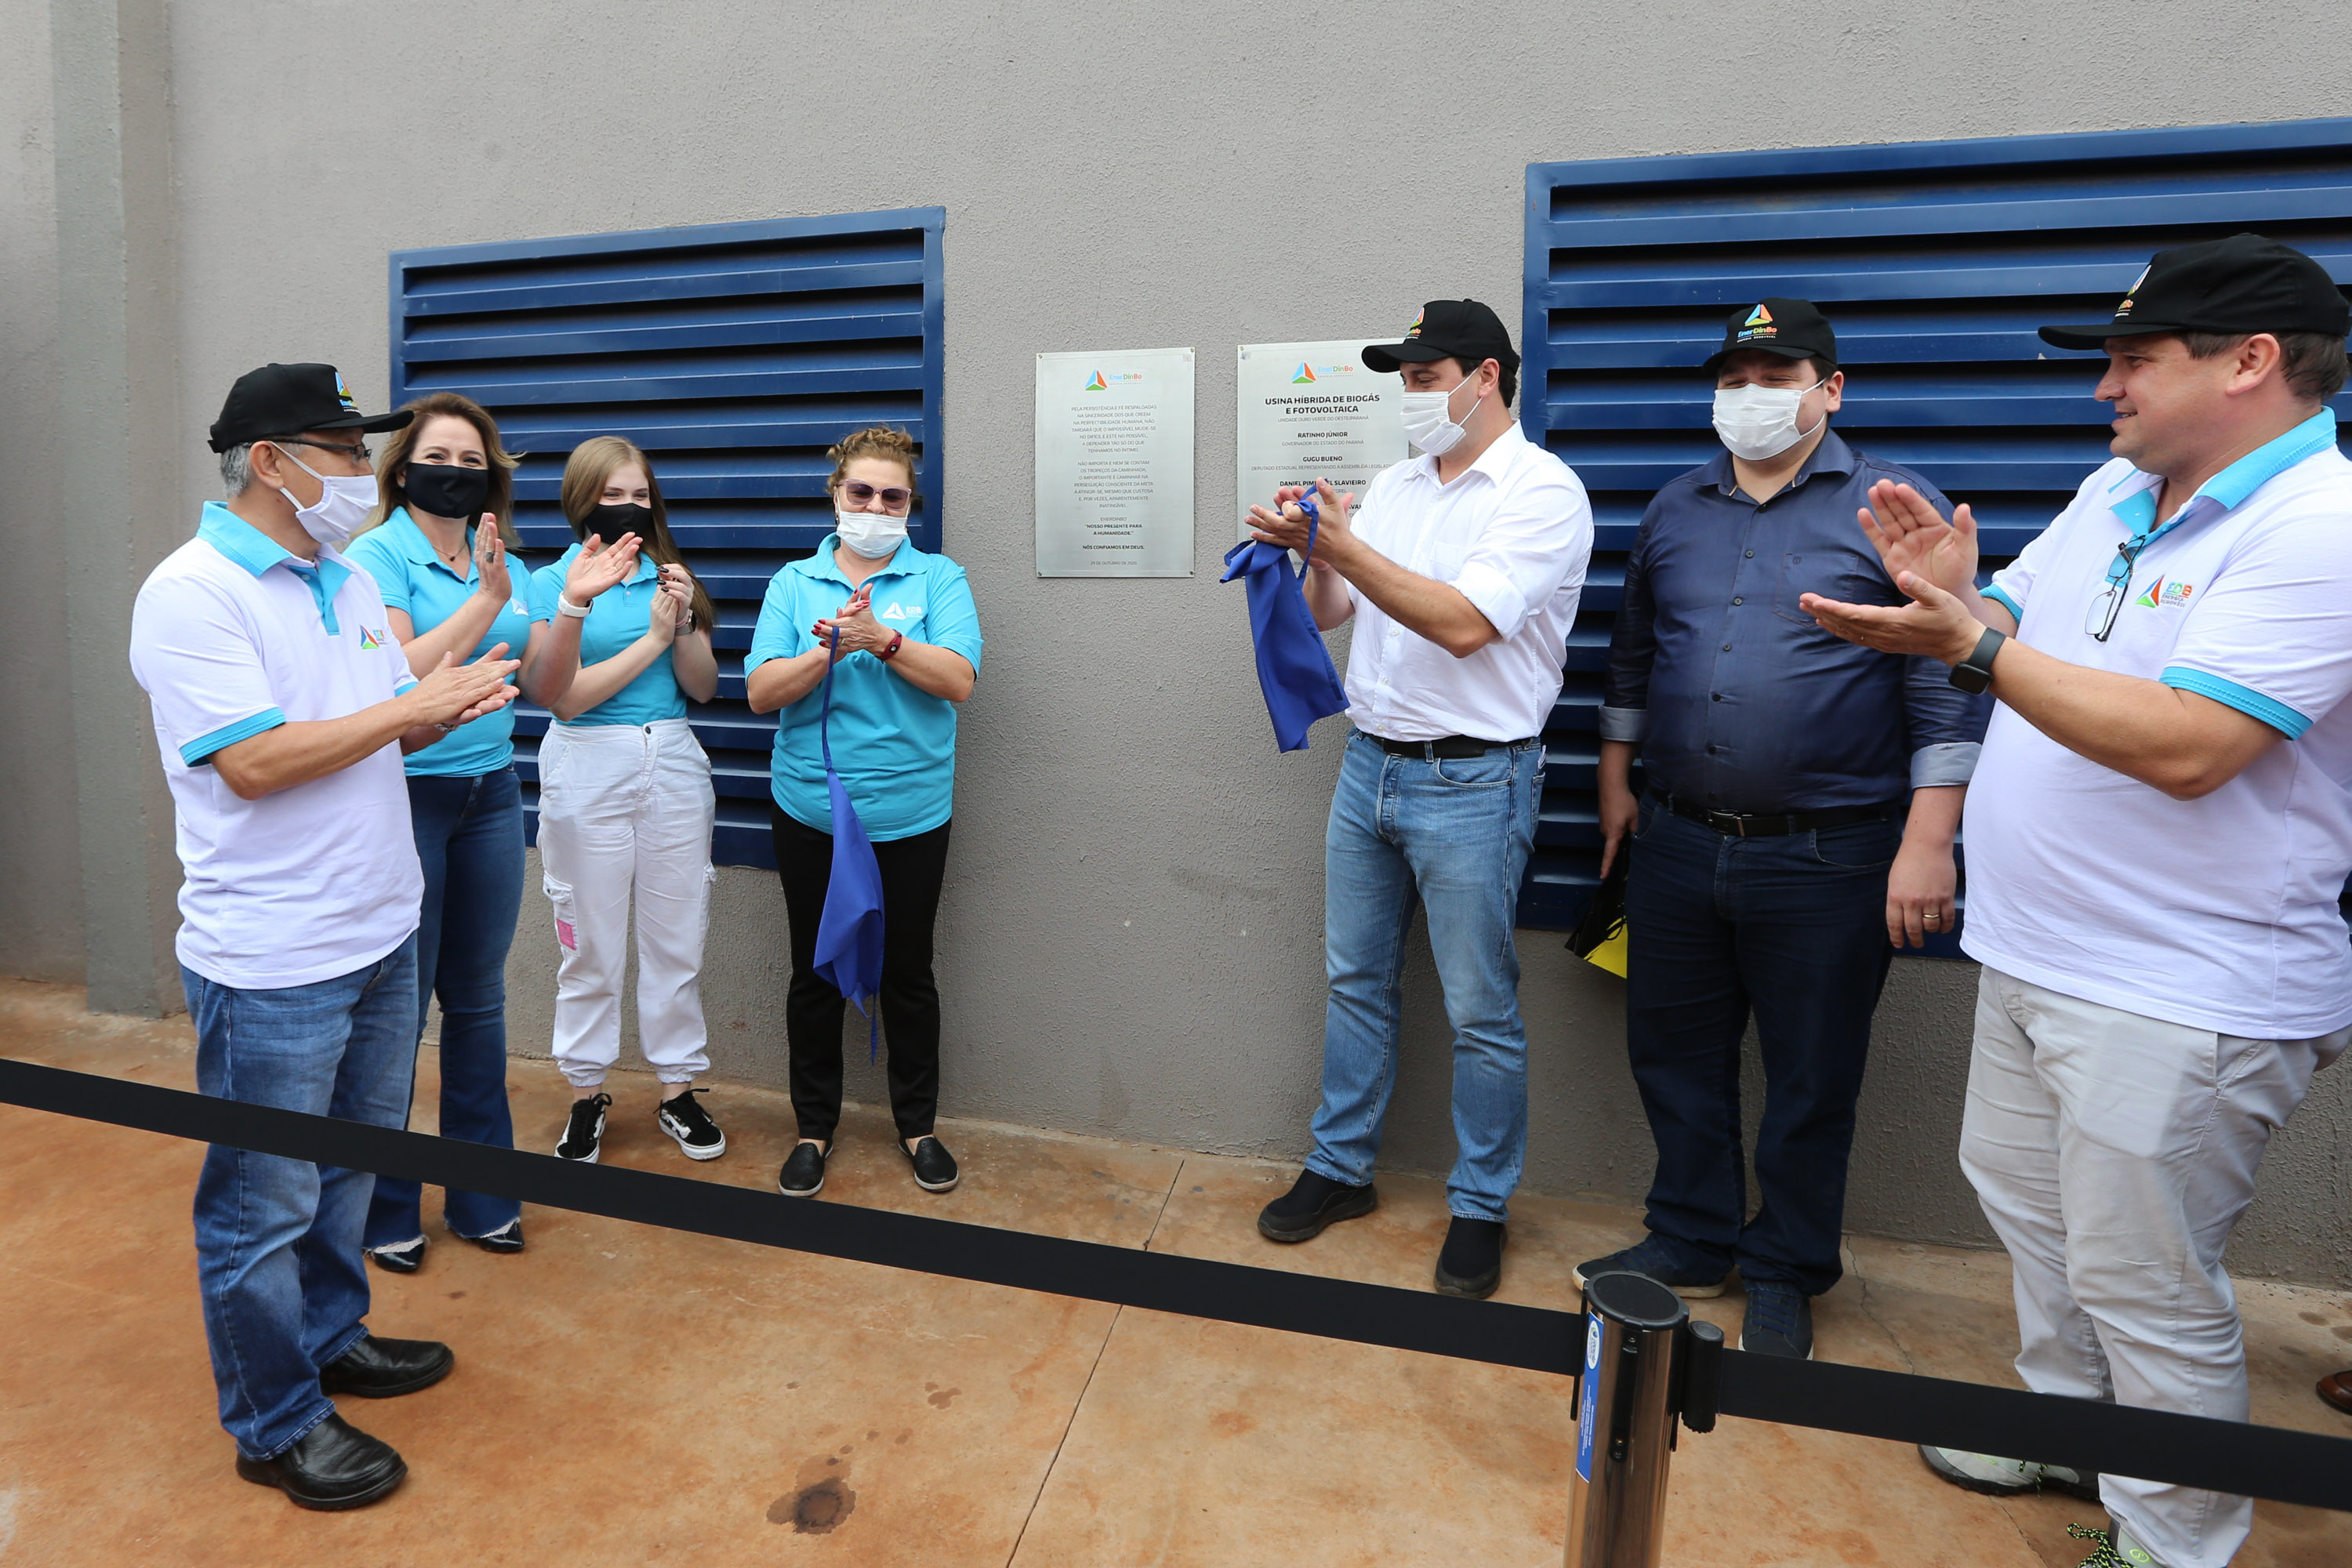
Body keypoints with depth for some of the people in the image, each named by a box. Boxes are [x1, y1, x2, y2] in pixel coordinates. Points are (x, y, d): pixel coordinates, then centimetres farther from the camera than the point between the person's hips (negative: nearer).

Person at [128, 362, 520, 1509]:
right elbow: (254, 762, -23)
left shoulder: (349, 579, 10)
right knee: (263, 1205, 8)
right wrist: (414, 706, -17)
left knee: (349, 1165, 22)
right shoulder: (191, 594, -15)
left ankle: (329, 1336, 42)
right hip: (272, 965, -8)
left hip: (379, 931, 8)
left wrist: (449, 710, -7)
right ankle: (275, 1426, 24)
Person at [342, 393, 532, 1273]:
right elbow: (399, 674, -19)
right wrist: (485, 601, -21)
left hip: (491, 795, 5)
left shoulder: (501, 561, 10)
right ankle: (384, 1208, 23)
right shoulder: (379, 555, -6)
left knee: (477, 999, 13)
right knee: (398, 1007, 5)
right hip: (406, 796, -5)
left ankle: (480, 1194, 26)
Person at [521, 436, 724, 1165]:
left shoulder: (669, 576, 9)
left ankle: (678, 1089, 21)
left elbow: (704, 687, 5)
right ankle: (587, 1094, 23)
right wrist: (653, 639, -16)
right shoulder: (551, 584, -1)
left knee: (677, 939, 8)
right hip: (586, 770, -3)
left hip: (673, 764, 3)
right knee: (591, 945, 6)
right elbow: (565, 696, -12)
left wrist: (684, 626, -13)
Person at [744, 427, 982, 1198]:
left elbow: (958, 680, -12)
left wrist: (881, 638, -22)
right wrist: (829, 650, -18)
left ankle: (918, 1124, 28)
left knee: (906, 972, 10)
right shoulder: (794, 582, 5)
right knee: (815, 972, 12)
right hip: (810, 810, 2)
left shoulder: (939, 578, 1)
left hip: (909, 813, -1)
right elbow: (761, 692, -4)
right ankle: (814, 1126, 29)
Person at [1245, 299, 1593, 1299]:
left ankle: (1480, 1207, 22)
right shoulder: (1396, 486, 11)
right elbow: (1330, 611, 11)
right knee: (1356, 981, 15)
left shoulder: (1542, 491, -10)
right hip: (1370, 764, 7)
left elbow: (1463, 623, -23)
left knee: (1480, 1012, 4)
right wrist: (1312, 553, -9)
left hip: (1471, 782, -7)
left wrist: (1342, 545, -21)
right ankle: (1340, 1168, 31)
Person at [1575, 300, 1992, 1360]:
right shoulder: (1674, 511, 11)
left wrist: (1927, 843, -12)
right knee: (1675, 1055, 14)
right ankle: (1692, 1242, 33)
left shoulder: (1895, 505, -4)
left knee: (1809, 1083, 9)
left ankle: (1784, 1273, 29)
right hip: (1677, 844, 5)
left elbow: (1944, 685, -7)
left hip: (1827, 860, -4)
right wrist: (1616, 779, 18)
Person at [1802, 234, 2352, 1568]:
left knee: (2146, 1287, 5)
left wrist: (1968, 645, -30)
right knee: (2029, 1203, 24)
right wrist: (1957, 592, -7)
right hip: (2037, 955, 9)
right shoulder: (2113, 493, 8)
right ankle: (2070, 1426, 46)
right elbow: (2012, 631, 15)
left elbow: (2183, 747, -29)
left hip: (2182, 999, -9)